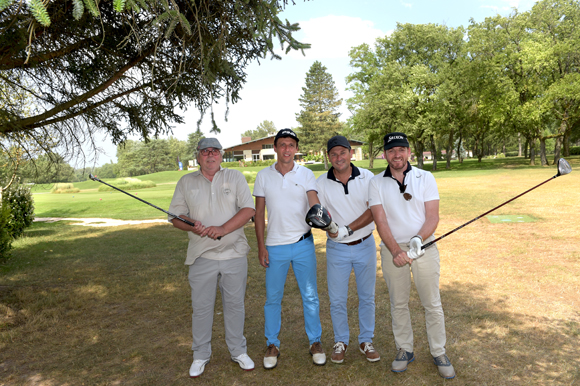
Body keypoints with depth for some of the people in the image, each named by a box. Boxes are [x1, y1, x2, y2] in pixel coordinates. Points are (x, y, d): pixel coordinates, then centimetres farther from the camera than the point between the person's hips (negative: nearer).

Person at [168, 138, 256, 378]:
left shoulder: (235, 177, 3)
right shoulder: (186, 182, 7)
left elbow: (248, 209, -7)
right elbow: (176, 216, 5)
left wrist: (223, 229, -19)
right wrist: (193, 227, -16)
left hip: (234, 253, 0)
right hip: (201, 256, 1)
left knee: (235, 305, 11)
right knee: (201, 307, 9)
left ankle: (238, 351, 29)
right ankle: (200, 355, 29)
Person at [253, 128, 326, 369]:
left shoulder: (306, 174, -1)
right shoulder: (264, 176, 2)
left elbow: (314, 203, -15)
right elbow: (259, 213, 4)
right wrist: (261, 246, 0)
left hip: (303, 243, 0)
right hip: (275, 247, 1)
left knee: (310, 296, 9)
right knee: (273, 297, 10)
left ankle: (315, 342, 28)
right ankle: (272, 345, 28)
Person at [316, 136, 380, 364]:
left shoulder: (367, 178, -7)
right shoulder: (322, 182, -5)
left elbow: (373, 211, -12)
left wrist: (348, 229, -23)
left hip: (365, 245, 0)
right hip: (337, 249, 0)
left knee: (367, 297, 13)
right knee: (337, 300, 9)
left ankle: (366, 341, 32)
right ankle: (340, 342, 30)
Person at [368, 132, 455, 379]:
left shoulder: (425, 178, -1)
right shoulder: (377, 183, -1)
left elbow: (433, 217, -6)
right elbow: (380, 220, -9)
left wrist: (418, 239, -24)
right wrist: (396, 250, -22)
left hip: (424, 247, 0)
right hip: (392, 249, 1)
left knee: (432, 303, 6)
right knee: (398, 304, 11)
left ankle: (439, 353, 24)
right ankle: (404, 350, 29)